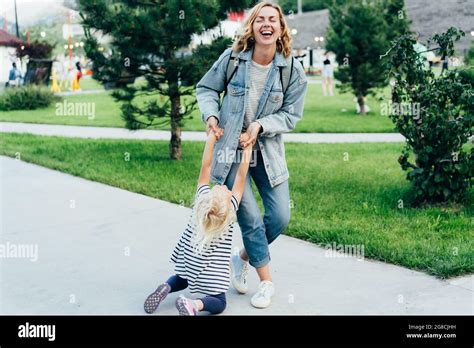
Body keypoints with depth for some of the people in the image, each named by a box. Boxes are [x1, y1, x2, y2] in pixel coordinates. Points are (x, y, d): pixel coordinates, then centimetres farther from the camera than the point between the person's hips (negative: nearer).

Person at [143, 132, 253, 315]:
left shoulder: (202, 198, -17)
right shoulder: (230, 209, -23)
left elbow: (206, 167, -11)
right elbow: (240, 178, -16)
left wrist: (211, 139, -5)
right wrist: (246, 158, -9)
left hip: (187, 260, 4)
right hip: (210, 272, -4)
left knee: (182, 279, 32)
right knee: (219, 302, 6)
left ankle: (165, 287, 1)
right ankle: (196, 305, -24)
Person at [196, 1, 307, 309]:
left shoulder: (292, 70, -6)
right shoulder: (232, 58, -8)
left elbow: (291, 114, -3)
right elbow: (206, 88, 6)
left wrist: (261, 125, -17)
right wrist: (211, 114, -12)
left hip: (268, 150, 2)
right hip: (229, 149, -2)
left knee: (280, 217, 0)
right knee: (250, 219, -4)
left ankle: (242, 258, 28)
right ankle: (267, 281, 16)